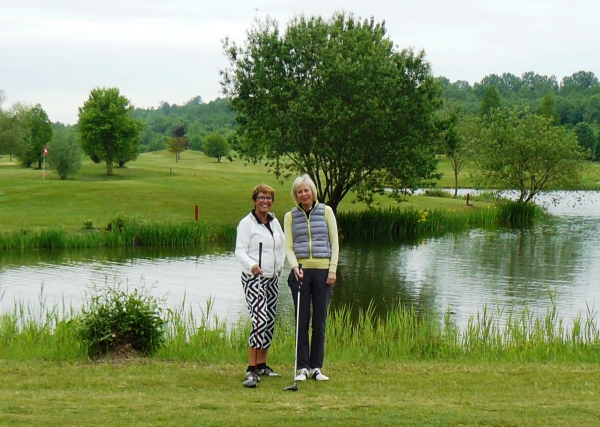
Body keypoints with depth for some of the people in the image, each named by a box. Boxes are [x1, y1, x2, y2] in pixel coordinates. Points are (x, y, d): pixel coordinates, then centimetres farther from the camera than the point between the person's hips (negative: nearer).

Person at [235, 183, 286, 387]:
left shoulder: (274, 221, 11)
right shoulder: (246, 223, -9)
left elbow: (282, 244, 26)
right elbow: (240, 250, -14)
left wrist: (280, 264, 15)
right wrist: (251, 265, -32)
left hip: (272, 278, 7)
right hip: (253, 279, -7)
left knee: (270, 321, 9)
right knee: (260, 319, -19)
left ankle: (262, 364, 21)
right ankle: (252, 370, -18)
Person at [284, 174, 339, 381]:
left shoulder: (326, 211, 6)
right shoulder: (290, 216, 7)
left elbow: (334, 242, 5)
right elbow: (288, 247, 4)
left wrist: (332, 269, -4)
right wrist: (295, 266, -14)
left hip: (323, 271, 0)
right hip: (300, 271, 0)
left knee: (320, 320, 2)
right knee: (302, 320, -1)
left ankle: (317, 367, 8)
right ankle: (303, 367, 4)